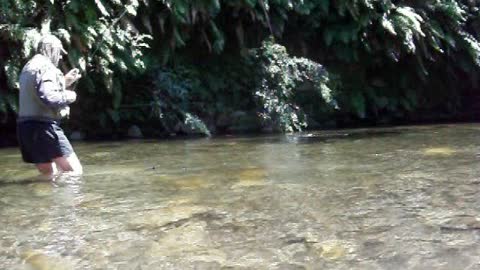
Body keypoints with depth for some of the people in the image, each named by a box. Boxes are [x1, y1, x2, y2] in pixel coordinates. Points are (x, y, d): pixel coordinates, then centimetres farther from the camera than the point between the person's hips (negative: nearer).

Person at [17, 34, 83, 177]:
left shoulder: (28, 67, 21)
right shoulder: (46, 66, -11)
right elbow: (48, 97, -25)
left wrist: (64, 82, 26)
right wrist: (68, 96, -8)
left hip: (25, 125, 10)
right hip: (43, 126, -10)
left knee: (49, 173, 17)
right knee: (75, 171, -10)